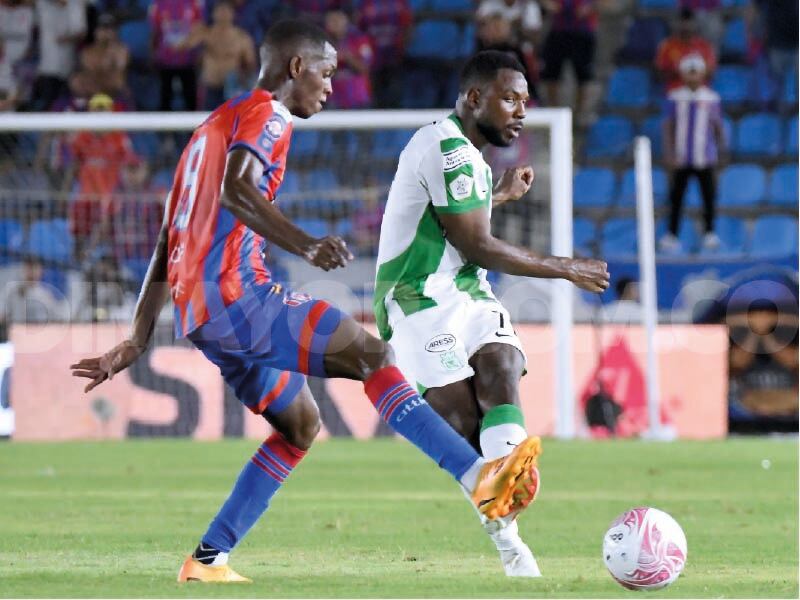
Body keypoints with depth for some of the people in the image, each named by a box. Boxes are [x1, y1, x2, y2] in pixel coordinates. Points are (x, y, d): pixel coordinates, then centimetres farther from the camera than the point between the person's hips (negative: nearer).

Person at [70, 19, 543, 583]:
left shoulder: (214, 126, 28)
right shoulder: (264, 116, -2)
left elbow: (167, 244, 27)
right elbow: (235, 191, -25)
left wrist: (138, 340, 27)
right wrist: (306, 246, -39)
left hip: (201, 313, 10)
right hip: (237, 297, -10)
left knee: (301, 425, 16)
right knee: (370, 353, -18)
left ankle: (207, 560, 13)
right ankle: (479, 477, -32)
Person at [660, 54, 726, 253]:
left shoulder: (712, 98, 3)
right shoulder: (675, 98, 1)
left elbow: (718, 126, 9)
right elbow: (669, 127, 3)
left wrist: (721, 151, 9)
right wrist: (669, 154, -4)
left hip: (705, 158, 0)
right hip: (681, 158, 0)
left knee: (709, 195, 1)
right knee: (676, 196, 3)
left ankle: (709, 234, 12)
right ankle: (672, 235, 9)